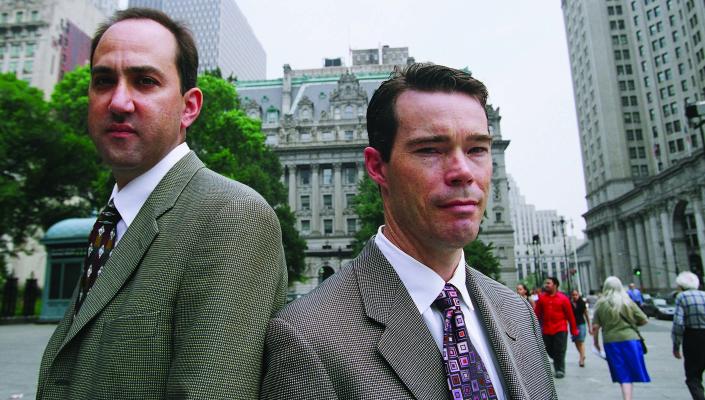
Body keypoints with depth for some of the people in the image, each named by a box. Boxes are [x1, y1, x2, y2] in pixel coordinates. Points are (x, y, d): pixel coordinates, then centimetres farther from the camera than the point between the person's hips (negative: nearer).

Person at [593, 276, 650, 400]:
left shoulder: (601, 304, -2)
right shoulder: (627, 302, -2)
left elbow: (595, 326, -4)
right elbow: (644, 320, 0)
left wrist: (596, 341, 10)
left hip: (611, 342, 0)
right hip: (630, 339, 0)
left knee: (623, 376, 8)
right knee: (632, 373, 12)